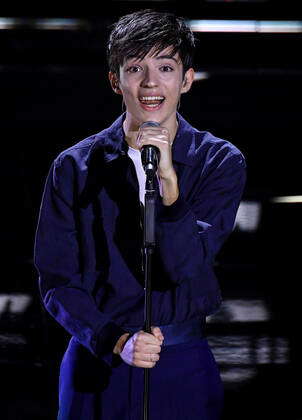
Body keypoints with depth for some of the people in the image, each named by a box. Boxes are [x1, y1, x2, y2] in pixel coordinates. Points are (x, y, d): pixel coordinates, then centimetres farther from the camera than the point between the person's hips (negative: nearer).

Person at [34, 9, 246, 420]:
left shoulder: (221, 162, -4)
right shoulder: (74, 167, -2)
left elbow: (186, 269, -14)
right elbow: (56, 280, -1)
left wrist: (168, 182, -26)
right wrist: (114, 340, -15)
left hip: (183, 369, 0)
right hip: (96, 363, 0)